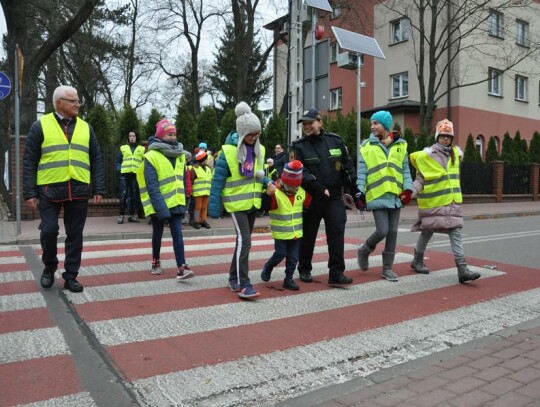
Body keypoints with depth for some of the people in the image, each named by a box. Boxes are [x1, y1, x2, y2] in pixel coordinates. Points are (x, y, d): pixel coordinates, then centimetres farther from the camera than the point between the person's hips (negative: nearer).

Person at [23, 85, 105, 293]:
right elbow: (29, 161, 1)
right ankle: (49, 268, 24)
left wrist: (98, 189, 4)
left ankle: (70, 276, 17)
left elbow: (96, 160, 11)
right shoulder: (41, 125, 3)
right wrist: (29, 192, -5)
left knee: (75, 235, 6)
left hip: (79, 191, 2)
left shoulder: (86, 127, 11)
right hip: (49, 190, -2)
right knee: (49, 231, -2)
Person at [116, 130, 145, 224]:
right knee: (123, 194, -8)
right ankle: (121, 215, -3)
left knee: (134, 195, 5)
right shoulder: (123, 148, 14)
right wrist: (119, 169, -3)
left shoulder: (142, 149, 15)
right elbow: (118, 161, 14)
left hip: (136, 175, 1)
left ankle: (132, 215, 13)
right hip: (124, 175, -1)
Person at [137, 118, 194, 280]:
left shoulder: (180, 155, 7)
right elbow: (152, 186, -20)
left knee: (177, 234, -6)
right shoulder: (152, 156, -14)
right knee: (158, 233, 13)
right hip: (158, 204, -4)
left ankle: (181, 268, -10)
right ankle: (156, 262, 33)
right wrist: (161, 208, -26)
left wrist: (183, 199, 12)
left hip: (175, 202, 4)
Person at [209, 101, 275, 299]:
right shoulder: (228, 151, -15)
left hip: (253, 202, 7)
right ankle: (243, 284, -7)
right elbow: (218, 180, -12)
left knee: (243, 241, 14)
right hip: (237, 203, -7)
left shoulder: (259, 149, 4)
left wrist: (267, 183, -7)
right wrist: (214, 206, -12)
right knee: (244, 241, -14)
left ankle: (234, 277, 28)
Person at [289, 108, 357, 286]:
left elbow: (347, 164, 14)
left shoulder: (335, 140, 6)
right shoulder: (298, 147, -4)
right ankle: (304, 269, 26)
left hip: (335, 196, 2)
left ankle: (336, 273, 2)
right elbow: (299, 172, -16)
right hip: (311, 198, -2)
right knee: (308, 235, 9)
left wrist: (354, 185, 7)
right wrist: (318, 188, -26)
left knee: (337, 233, -5)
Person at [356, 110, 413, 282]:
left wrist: (407, 188, -3)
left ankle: (387, 268, 18)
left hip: (396, 196, 3)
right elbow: (362, 172, 0)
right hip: (377, 196, -3)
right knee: (382, 231, -10)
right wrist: (360, 192, -9)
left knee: (392, 232, 6)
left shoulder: (400, 145, 7)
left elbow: (405, 169, 9)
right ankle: (364, 251, 19)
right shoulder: (367, 146, 2)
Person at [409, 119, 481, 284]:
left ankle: (462, 269, -7)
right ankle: (417, 260, 30)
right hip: (432, 202, -4)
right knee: (427, 231, 9)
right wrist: (412, 191, -22)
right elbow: (420, 178, -8)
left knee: (456, 233, -4)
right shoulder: (426, 155, -8)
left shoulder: (455, 153, 9)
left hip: (452, 201, 5)